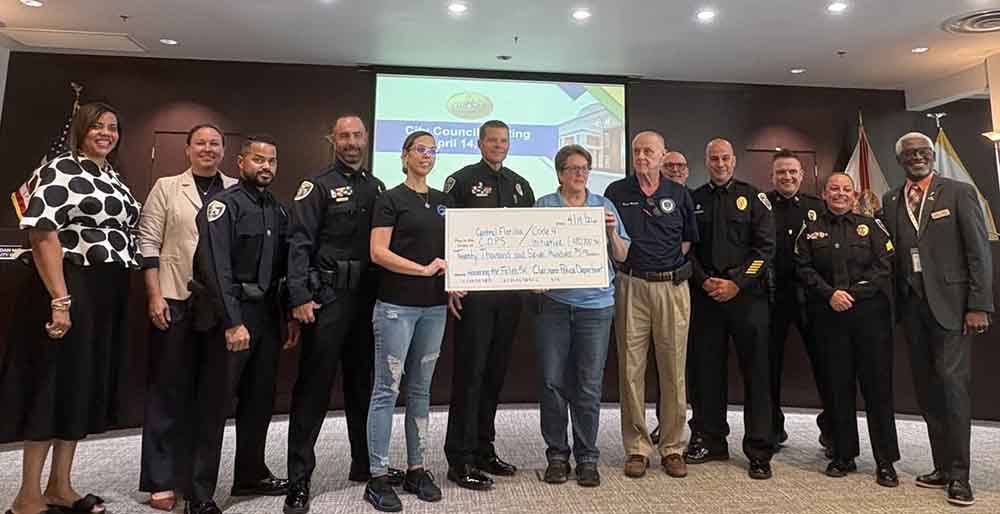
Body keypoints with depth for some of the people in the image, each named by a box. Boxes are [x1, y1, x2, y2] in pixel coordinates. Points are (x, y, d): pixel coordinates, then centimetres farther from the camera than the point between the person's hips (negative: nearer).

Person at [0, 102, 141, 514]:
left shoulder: (115, 179, 17)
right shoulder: (61, 169, -7)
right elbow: (42, 232, -16)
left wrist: (119, 294, 15)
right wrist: (59, 300, -23)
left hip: (111, 295, 8)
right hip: (71, 289, -8)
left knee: (86, 385, 12)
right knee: (53, 383, 0)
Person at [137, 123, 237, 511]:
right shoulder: (167, 187, 6)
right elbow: (148, 242, 1)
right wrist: (154, 296, -7)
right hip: (175, 300, -1)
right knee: (169, 389, 5)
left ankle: (197, 474, 23)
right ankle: (161, 480, 15)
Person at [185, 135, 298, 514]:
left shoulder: (278, 211, 14)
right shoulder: (223, 205, -8)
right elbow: (216, 268, -17)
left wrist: (291, 316, 10)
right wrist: (233, 322, -23)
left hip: (267, 314, 7)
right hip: (231, 315, -7)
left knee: (260, 400, 15)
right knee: (215, 405, 0)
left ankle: (251, 475, 31)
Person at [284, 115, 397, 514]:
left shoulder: (377, 188, 14)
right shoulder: (318, 187, -2)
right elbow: (299, 244, -10)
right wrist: (300, 296, -18)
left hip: (368, 298, 5)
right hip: (327, 298, -5)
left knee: (363, 384, 15)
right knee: (313, 387, 0)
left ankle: (365, 463, 30)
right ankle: (299, 479, 10)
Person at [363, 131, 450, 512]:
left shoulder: (443, 201, 14)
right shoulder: (391, 199, -3)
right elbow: (378, 253, -12)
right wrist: (424, 269, -15)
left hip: (434, 306, 6)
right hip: (397, 306, -6)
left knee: (421, 390, 12)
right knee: (387, 389, -1)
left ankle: (416, 469, 23)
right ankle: (378, 477, 10)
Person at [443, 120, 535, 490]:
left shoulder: (521, 185, 16)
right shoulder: (462, 180, 0)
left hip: (510, 290, 5)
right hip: (473, 290, -5)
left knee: (495, 372, 11)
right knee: (470, 372, -3)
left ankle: (484, 449, 23)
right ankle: (460, 459, 7)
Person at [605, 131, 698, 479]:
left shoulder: (679, 194, 10)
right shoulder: (616, 192, 6)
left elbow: (689, 239, 18)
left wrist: (672, 263, 7)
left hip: (673, 285, 1)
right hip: (631, 285, -1)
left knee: (674, 371, 5)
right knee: (631, 369, 1)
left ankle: (672, 448, 18)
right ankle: (637, 448, 13)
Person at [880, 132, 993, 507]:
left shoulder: (959, 192, 0)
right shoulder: (890, 201, 11)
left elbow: (979, 252, -4)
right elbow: (889, 253, 10)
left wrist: (978, 305, -10)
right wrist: (894, 304, 3)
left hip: (950, 302, -4)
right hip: (911, 305, 4)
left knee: (952, 384, -6)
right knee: (927, 389, 7)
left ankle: (959, 474, 4)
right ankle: (943, 466, 17)